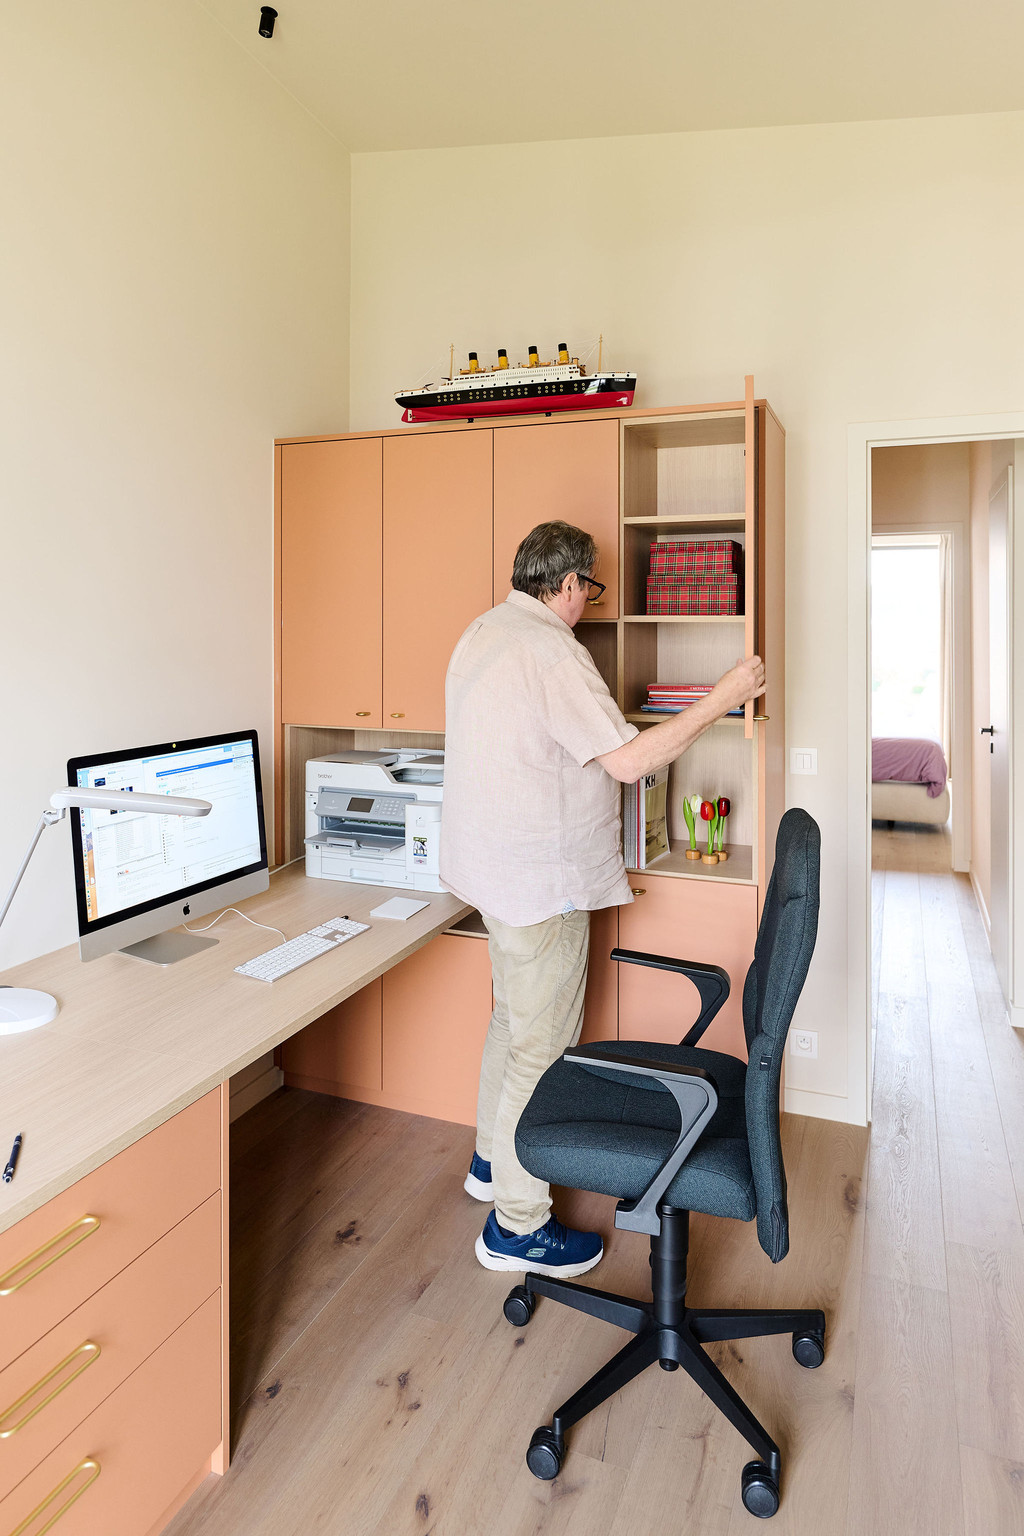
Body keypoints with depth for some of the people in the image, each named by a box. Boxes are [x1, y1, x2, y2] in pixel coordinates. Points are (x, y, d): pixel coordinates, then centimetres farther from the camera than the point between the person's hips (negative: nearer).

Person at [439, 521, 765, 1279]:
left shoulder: (484, 632, 10)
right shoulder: (551, 651, -21)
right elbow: (629, 760, -24)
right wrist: (722, 700, -16)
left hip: (497, 866, 11)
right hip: (541, 880, -10)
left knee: (514, 1019, 24)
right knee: (543, 1045, 2)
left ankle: (493, 1160, 42)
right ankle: (518, 1226, 17)